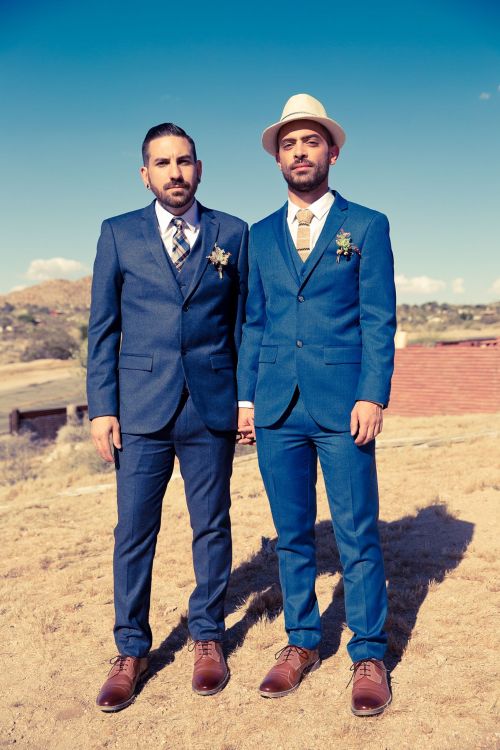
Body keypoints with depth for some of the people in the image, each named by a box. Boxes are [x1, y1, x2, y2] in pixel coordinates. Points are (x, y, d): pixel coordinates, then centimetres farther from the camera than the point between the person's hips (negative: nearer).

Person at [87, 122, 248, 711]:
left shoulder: (232, 234, 7)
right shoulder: (119, 235, 6)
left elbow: (244, 321, 8)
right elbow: (102, 329, 5)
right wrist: (101, 407, -2)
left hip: (213, 405, 1)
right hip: (141, 407, 0)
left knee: (212, 527, 10)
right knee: (133, 533, 4)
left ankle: (208, 639, 28)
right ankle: (131, 651, 22)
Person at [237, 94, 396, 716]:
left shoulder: (366, 226, 5)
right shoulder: (259, 237, 15)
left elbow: (379, 319, -1)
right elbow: (252, 324, 14)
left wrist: (372, 397, -11)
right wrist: (246, 398, 6)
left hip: (342, 405, -3)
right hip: (277, 407, 4)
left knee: (358, 536, 2)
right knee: (291, 535, 11)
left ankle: (369, 655, 18)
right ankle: (301, 642, 27)